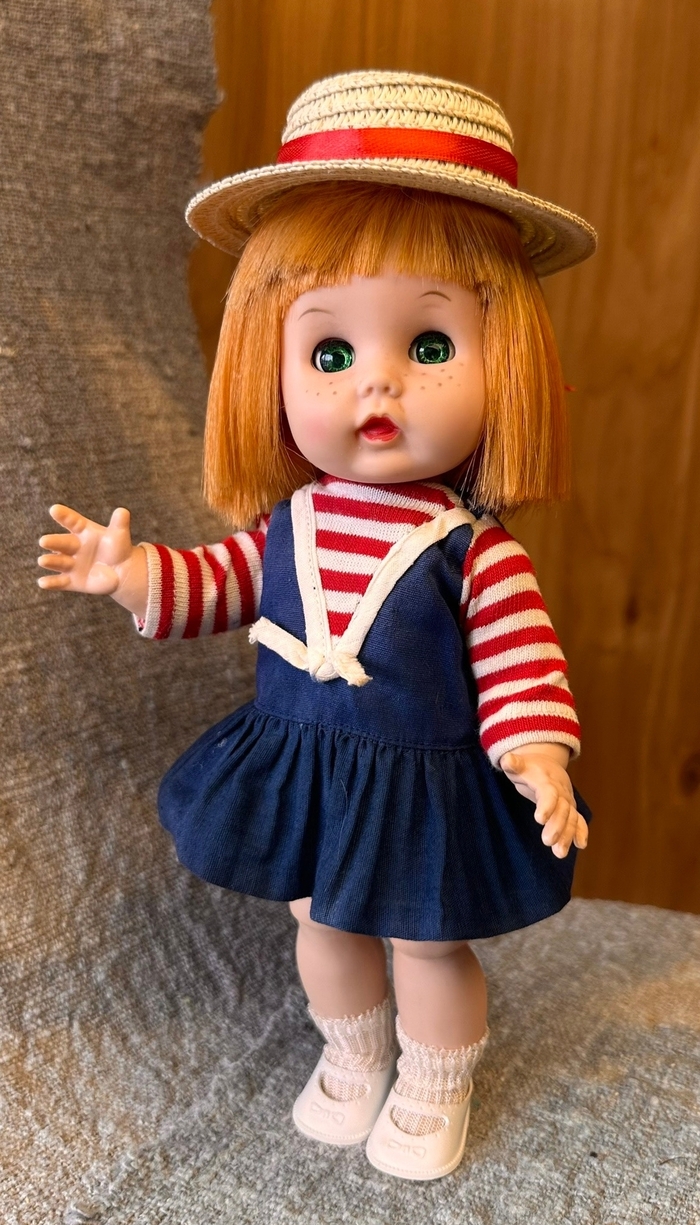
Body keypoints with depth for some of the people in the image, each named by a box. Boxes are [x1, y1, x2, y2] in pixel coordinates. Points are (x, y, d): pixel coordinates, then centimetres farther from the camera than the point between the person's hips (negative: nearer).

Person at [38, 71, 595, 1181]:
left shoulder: (474, 548, -21)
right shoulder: (288, 520, -9)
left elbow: (522, 663, -17)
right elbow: (229, 582, 6)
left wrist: (539, 757, -29)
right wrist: (138, 576, -7)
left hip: (427, 793, -4)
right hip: (301, 776, 5)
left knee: (429, 944, 17)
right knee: (325, 926, 25)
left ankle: (432, 1088, 46)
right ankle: (352, 1057, 54)